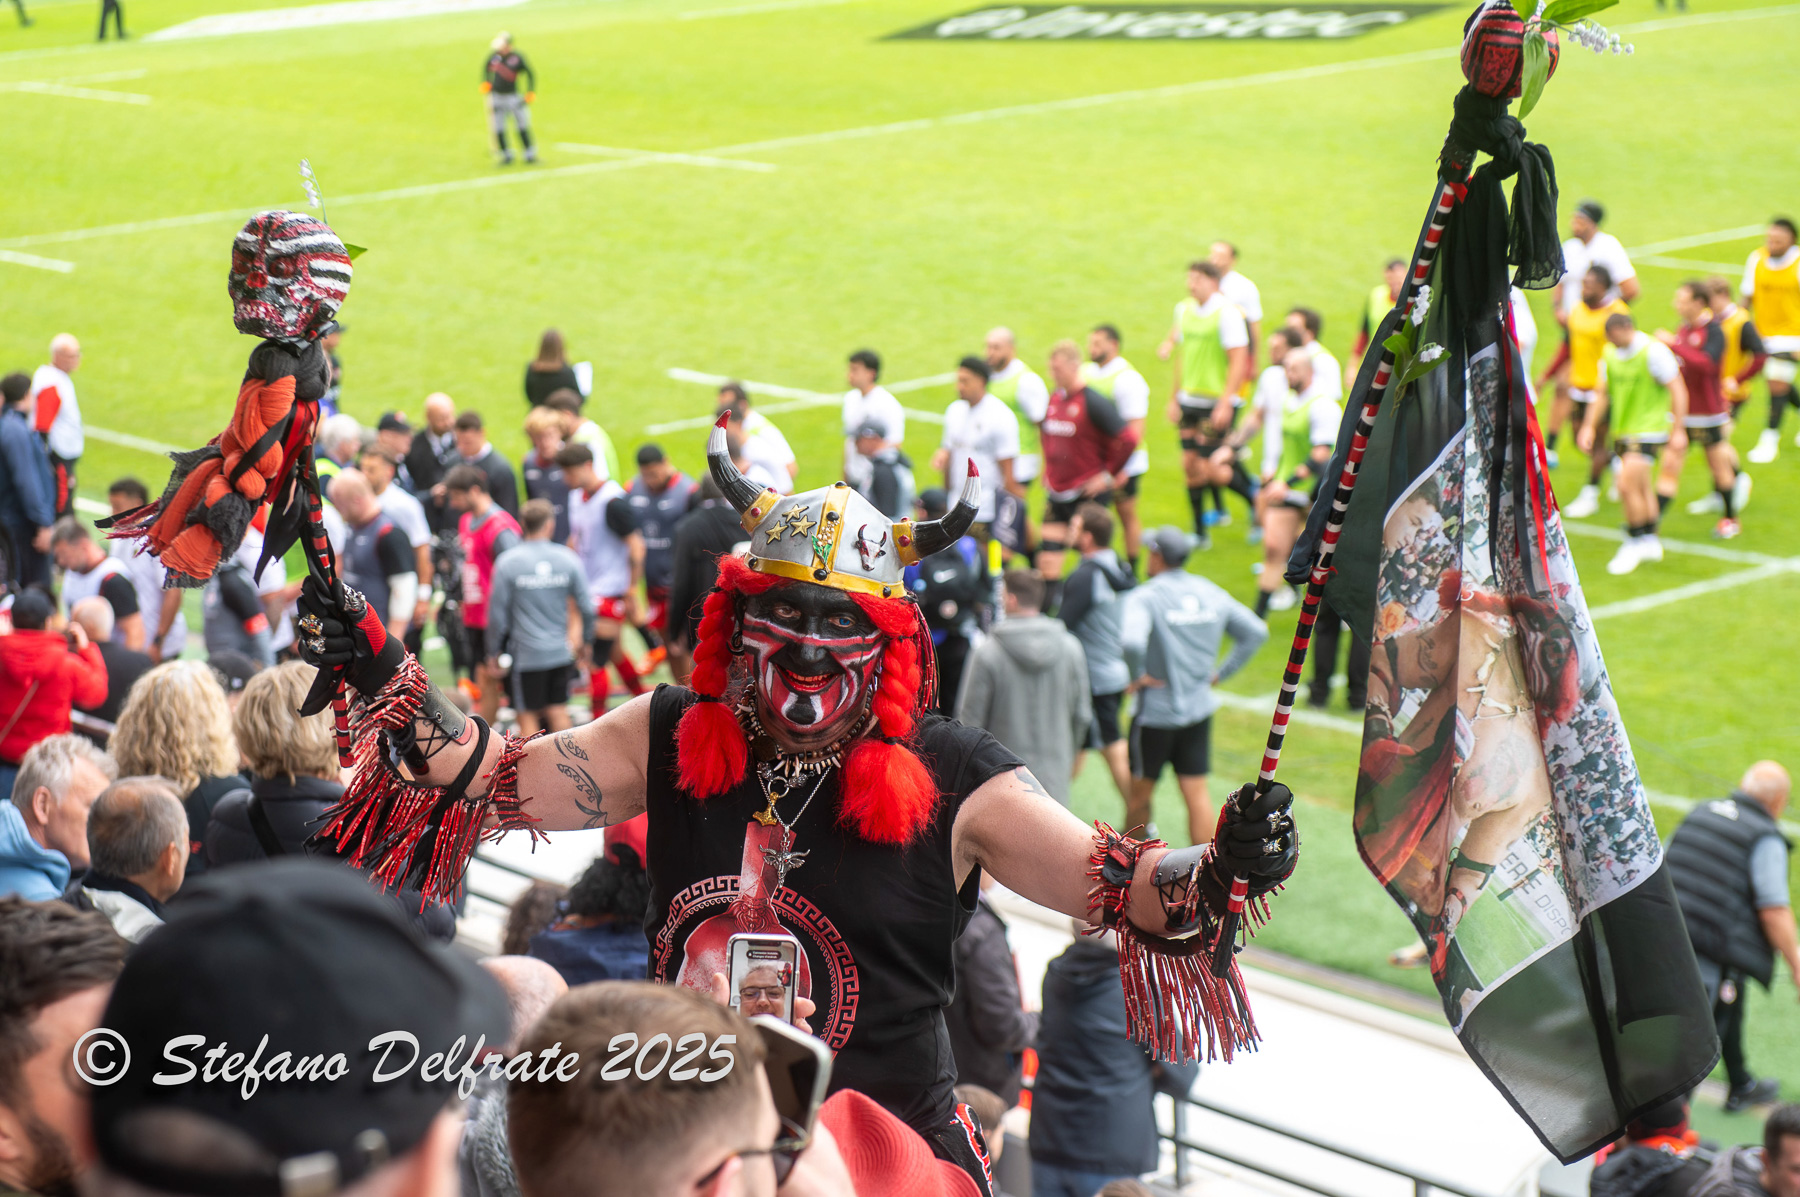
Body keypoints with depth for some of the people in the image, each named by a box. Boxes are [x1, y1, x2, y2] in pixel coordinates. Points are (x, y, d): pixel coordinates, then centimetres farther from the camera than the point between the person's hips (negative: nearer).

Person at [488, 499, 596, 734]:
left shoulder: (507, 562, -7)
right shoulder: (568, 559, -2)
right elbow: (586, 606, 0)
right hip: (561, 652, 2)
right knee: (558, 711, 11)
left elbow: (498, 612, -5)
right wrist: (585, 638, 17)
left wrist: (494, 651, 7)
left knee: (528, 715, 5)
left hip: (526, 654, -2)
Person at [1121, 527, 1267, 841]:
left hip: (1155, 712, -5)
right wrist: (1220, 672, 9)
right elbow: (1256, 632, 8)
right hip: (1199, 710, 5)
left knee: (1140, 793, 11)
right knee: (1197, 794, 5)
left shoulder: (1145, 597, -15)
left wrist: (1137, 676, -17)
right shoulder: (1212, 594, 4)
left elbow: (1131, 641, -34)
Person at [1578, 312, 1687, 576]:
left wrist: (1678, 430, -13)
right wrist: (1589, 426, 6)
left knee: (1627, 485, -15)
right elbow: (1601, 393, 14)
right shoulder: (1610, 353, 4)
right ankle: (1651, 542, 27)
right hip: (1622, 431, 7)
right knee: (1641, 487, 15)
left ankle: (1635, 544, -1)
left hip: (1649, 429, -7)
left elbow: (1678, 390, -12)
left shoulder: (1654, 351, -15)